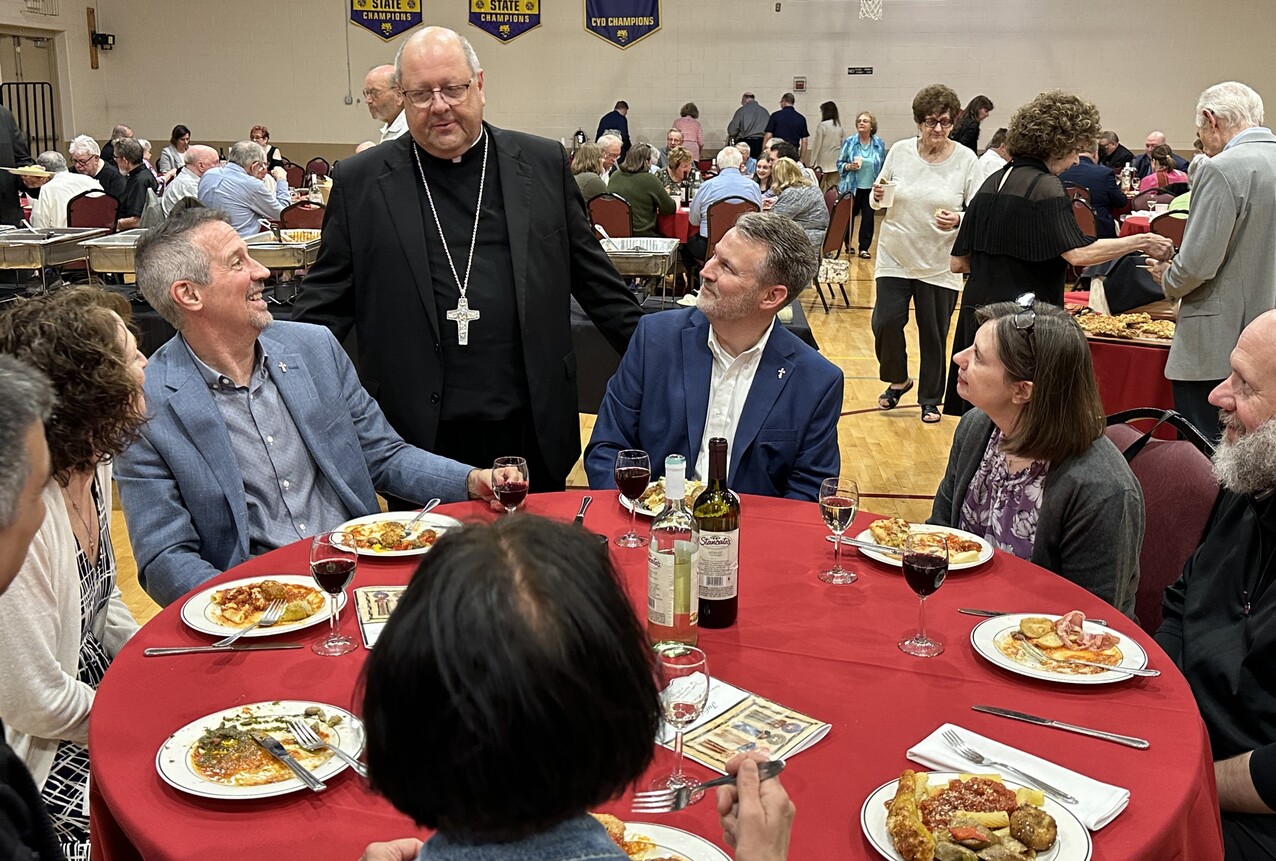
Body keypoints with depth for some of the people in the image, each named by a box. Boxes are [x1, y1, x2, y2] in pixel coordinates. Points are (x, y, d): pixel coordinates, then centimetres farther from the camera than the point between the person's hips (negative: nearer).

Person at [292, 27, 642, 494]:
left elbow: (594, 279, 10)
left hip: (532, 431, 1)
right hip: (419, 435, -1)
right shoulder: (361, 180, 2)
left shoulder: (543, 164, 6)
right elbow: (326, 302, 5)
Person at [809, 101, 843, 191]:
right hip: (836, 162, 5)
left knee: (822, 188, -1)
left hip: (824, 162, -5)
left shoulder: (822, 126, -10)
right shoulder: (839, 125, 4)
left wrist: (812, 163, -3)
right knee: (834, 187, 5)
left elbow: (817, 145, -8)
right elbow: (843, 144, 8)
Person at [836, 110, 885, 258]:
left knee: (868, 217, 3)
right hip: (852, 188, -1)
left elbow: (883, 167, 10)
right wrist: (849, 166, -18)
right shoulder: (849, 142, -2)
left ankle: (864, 248, 11)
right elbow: (839, 164, 2)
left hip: (871, 188, 1)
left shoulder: (879, 144, 2)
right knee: (849, 216, 9)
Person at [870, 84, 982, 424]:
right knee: (886, 321, -6)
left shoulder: (966, 159, -5)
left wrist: (958, 220, -24)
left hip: (940, 264, -1)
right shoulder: (899, 152, 0)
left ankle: (930, 399, 25)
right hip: (896, 256, 1)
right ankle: (897, 380, 23)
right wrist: (877, 198, -13)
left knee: (934, 333, 6)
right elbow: (876, 201, 10)